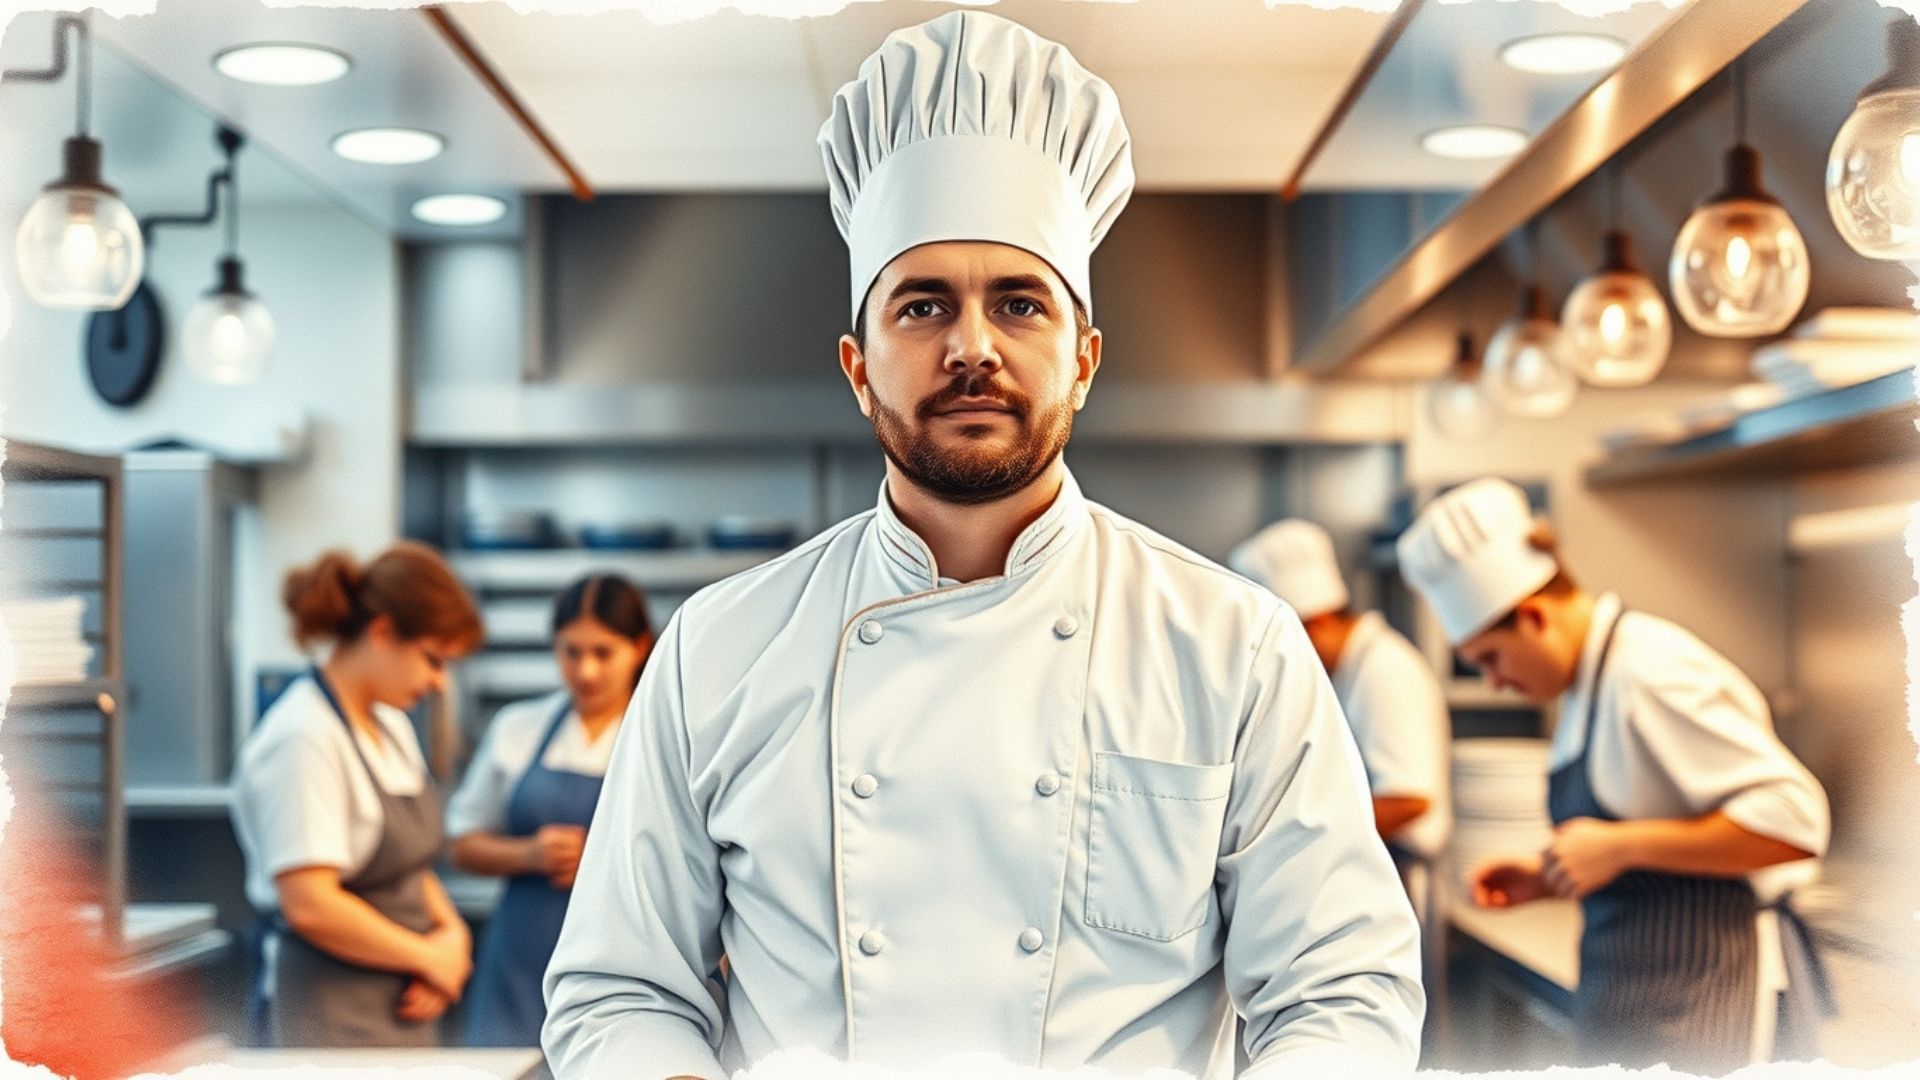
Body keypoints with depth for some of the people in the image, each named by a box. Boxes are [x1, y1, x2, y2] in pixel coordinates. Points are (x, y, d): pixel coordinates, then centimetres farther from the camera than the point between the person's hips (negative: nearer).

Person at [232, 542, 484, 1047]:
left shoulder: (391, 724, 13)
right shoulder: (305, 739, -15)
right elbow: (310, 905, -21)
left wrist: (451, 932, 3)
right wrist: (428, 955, -11)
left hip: (404, 1009, 8)